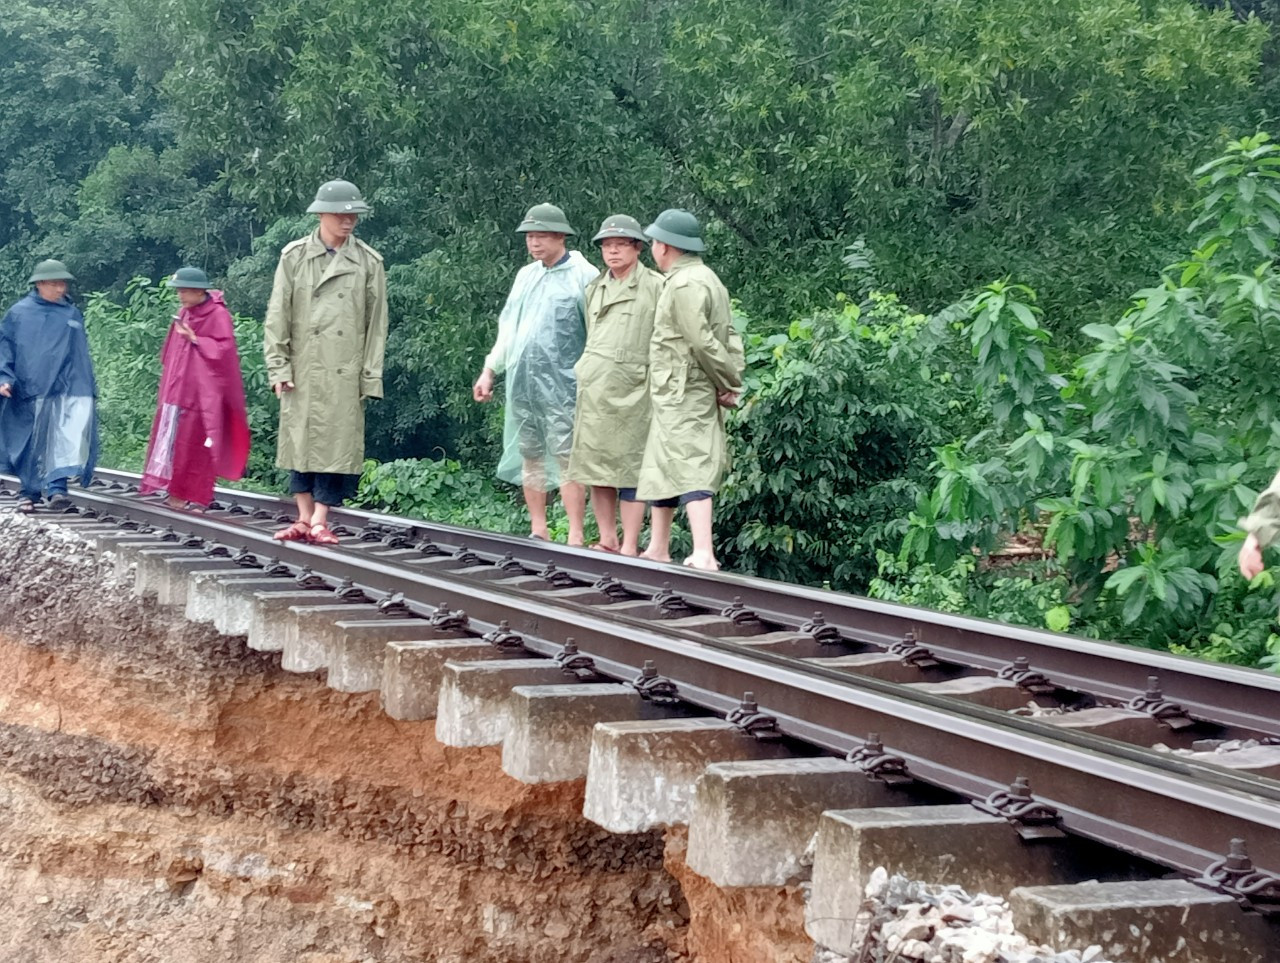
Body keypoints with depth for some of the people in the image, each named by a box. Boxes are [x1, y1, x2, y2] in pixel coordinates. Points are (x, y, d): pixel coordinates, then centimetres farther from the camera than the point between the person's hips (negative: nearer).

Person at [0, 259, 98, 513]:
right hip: (30, 390, -1)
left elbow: (82, 356, 16)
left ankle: (57, 487, -21)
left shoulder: (73, 315, 11)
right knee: (32, 444, 5)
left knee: (65, 441, -16)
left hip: (66, 390, 1)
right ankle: (28, 493, 16)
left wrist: (89, 390, 16)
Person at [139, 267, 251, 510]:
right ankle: (175, 492, 7)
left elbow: (224, 349, -14)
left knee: (193, 443, -4)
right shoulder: (184, 314, 12)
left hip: (201, 392, -7)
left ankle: (193, 496, 3)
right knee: (172, 438, 3)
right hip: (178, 388, 7)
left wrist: (195, 339, -17)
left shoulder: (218, 315, -8)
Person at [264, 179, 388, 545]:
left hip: (345, 372, 0)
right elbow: (277, 315, 3)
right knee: (301, 439, 5)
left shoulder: (369, 262, 3)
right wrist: (278, 366, -3)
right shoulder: (294, 256, 3)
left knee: (338, 443, -3)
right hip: (303, 368, 1)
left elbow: (376, 323, 4)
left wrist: (370, 376, 0)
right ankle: (304, 518, 13)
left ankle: (320, 521, 4)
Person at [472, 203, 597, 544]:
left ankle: (575, 537, -7)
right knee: (529, 456, 9)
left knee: (566, 458, -9)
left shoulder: (583, 276, -3)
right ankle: (538, 531, 16)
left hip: (561, 384, -7)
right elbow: (507, 329, 21)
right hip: (521, 383, 7)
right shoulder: (525, 275, 17)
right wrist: (489, 371, 15)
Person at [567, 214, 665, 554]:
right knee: (595, 464, 7)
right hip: (592, 388, 6)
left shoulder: (655, 287, -1)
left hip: (630, 389, -6)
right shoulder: (594, 288, 17)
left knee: (629, 468, -5)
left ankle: (630, 547, -1)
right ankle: (607, 541, 16)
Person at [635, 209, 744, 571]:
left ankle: (704, 554, -20)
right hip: (674, 396, 11)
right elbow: (731, 336, 15)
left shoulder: (685, 285, -17)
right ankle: (658, 549, 27)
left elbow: (703, 342, -21)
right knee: (660, 468, 18)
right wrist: (733, 380, 7)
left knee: (690, 469, -15)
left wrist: (727, 383, -11)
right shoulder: (705, 278, 17)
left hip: (683, 395, -11)